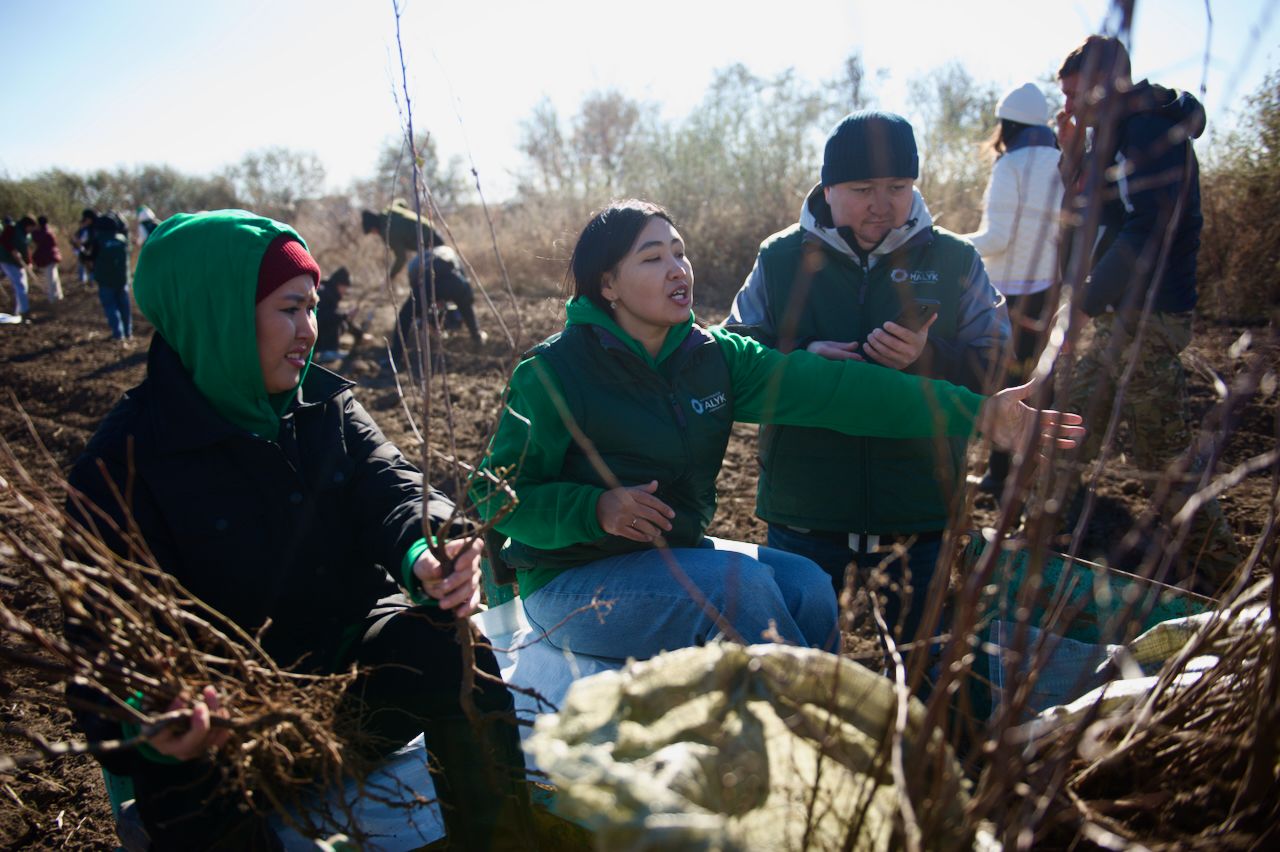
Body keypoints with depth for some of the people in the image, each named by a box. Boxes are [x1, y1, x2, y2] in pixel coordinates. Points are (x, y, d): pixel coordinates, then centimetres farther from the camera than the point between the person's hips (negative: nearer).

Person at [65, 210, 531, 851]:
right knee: (193, 800, -32)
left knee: (446, 645, -24)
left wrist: (428, 553, -36)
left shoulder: (325, 403, 3)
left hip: (354, 659, 4)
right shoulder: (125, 462, -11)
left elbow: (389, 487, -11)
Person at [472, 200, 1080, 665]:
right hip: (574, 582, -5)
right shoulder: (555, 371, -14)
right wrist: (595, 510, -30)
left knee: (805, 584, -14)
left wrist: (975, 411, -20)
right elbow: (500, 496, -12)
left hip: (674, 553, 5)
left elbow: (830, 387, -12)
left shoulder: (712, 356, -1)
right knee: (739, 583, -26)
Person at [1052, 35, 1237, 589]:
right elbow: (1080, 220, 16)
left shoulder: (1152, 131, -13)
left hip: (1149, 318, -10)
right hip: (1111, 315, 10)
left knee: (1164, 454, -5)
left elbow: (1151, 230, -23)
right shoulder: (1111, 138, 16)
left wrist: (1087, 301, -23)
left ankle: (1215, 571, 9)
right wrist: (1074, 154, 4)